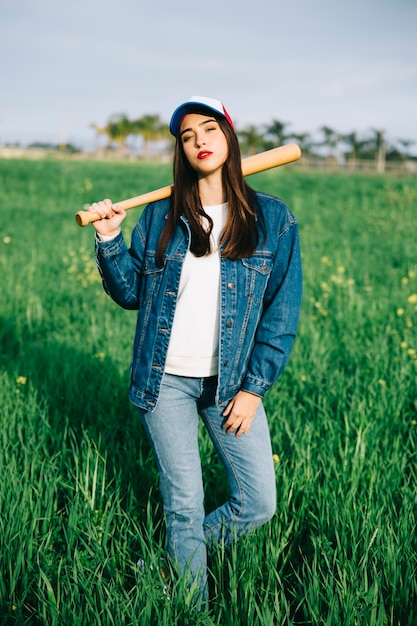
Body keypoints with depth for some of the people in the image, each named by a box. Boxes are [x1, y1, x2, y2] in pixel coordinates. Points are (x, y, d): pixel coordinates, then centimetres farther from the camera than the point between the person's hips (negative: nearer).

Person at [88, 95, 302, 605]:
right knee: (183, 503, 6)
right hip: (165, 379, 0)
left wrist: (253, 388, -5)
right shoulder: (159, 216, 3)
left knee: (258, 503, 1)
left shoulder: (272, 219, -1)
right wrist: (109, 241, -8)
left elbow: (282, 313, -1)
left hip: (232, 382, 1)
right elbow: (131, 293, 7)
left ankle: (176, 556, 28)